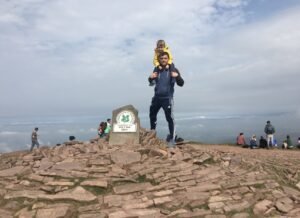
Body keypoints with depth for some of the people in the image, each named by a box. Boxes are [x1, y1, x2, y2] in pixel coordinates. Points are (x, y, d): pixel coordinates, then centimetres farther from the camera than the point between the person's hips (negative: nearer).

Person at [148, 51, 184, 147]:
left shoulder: (173, 70, -9)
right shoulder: (157, 69, 3)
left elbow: (181, 84, -13)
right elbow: (151, 82, 17)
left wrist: (177, 76, -34)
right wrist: (151, 78, -8)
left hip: (167, 98, -6)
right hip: (157, 97, 6)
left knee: (170, 118, -14)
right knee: (152, 115, 18)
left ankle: (172, 139, -5)